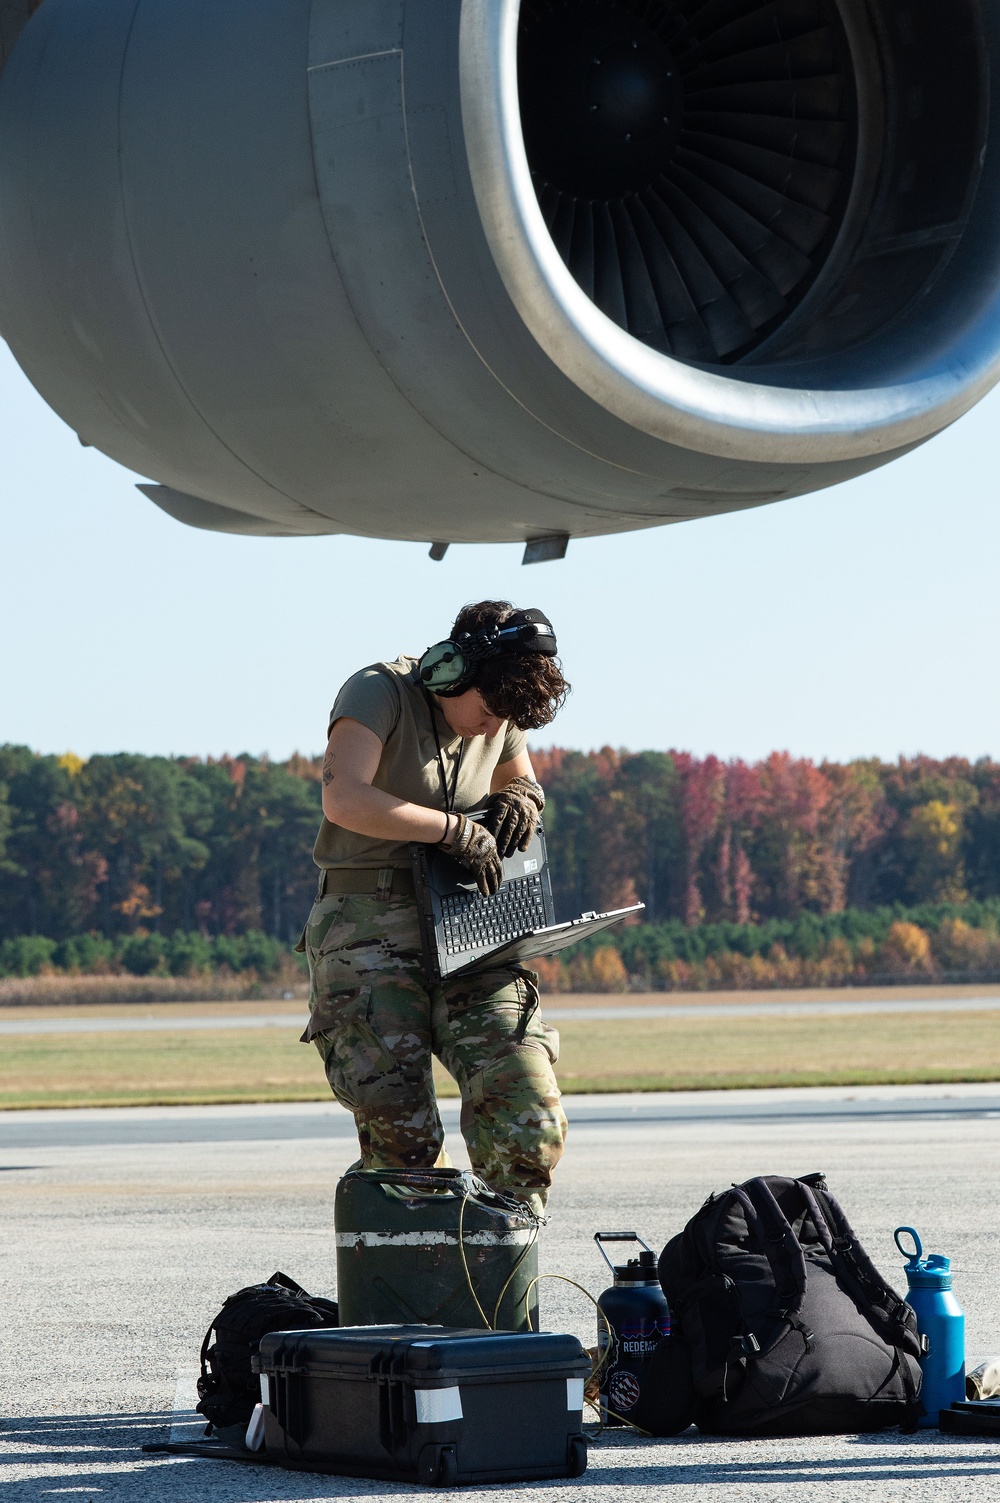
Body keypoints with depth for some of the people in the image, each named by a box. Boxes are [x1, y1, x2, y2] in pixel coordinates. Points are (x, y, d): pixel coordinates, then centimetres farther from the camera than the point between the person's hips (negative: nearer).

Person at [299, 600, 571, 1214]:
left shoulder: (501, 717, 12)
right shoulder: (379, 692, -8)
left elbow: (520, 778, 33)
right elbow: (345, 800, -24)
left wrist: (520, 797, 8)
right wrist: (457, 829, -21)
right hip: (368, 927, -5)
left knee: (530, 1116, -12)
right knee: (401, 1137, -10)